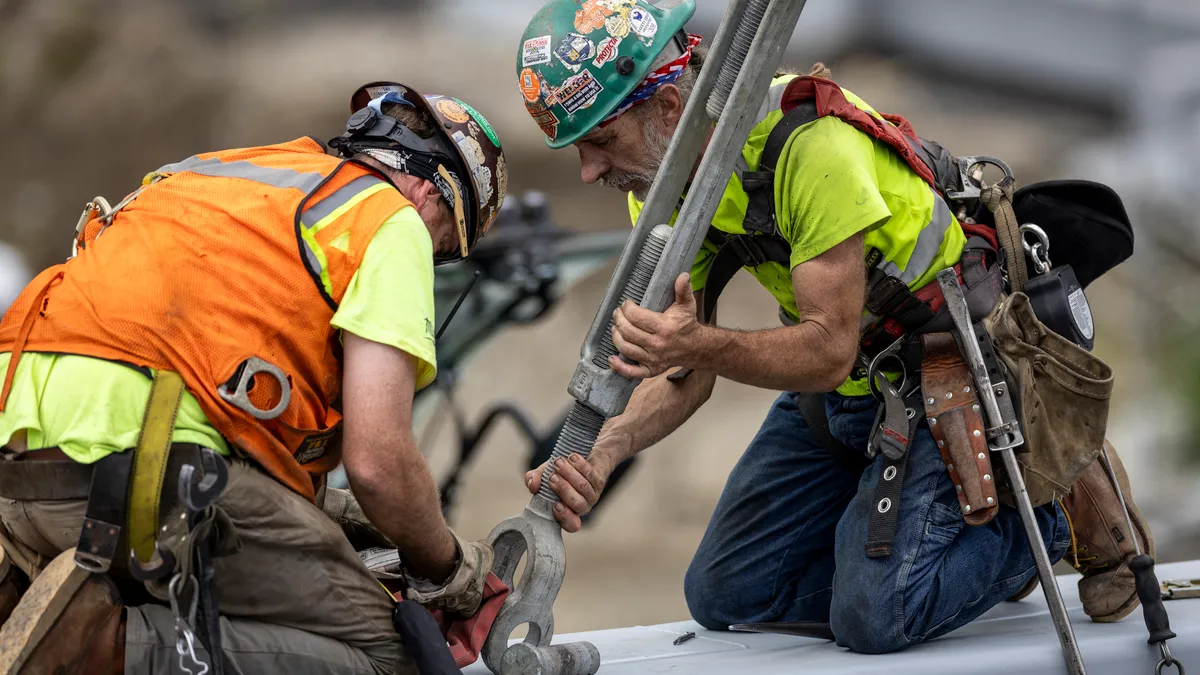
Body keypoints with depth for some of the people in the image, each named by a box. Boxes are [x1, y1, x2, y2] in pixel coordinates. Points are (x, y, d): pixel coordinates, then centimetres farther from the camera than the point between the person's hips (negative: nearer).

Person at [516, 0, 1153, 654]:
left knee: (873, 616, -20)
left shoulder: (809, 140, -32)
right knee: (724, 596, 4)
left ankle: (1068, 508, 3)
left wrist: (702, 345, -48)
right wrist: (601, 452, -27)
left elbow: (831, 351, -32)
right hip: (839, 391, 8)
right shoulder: (658, 186, -7)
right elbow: (685, 375, -8)